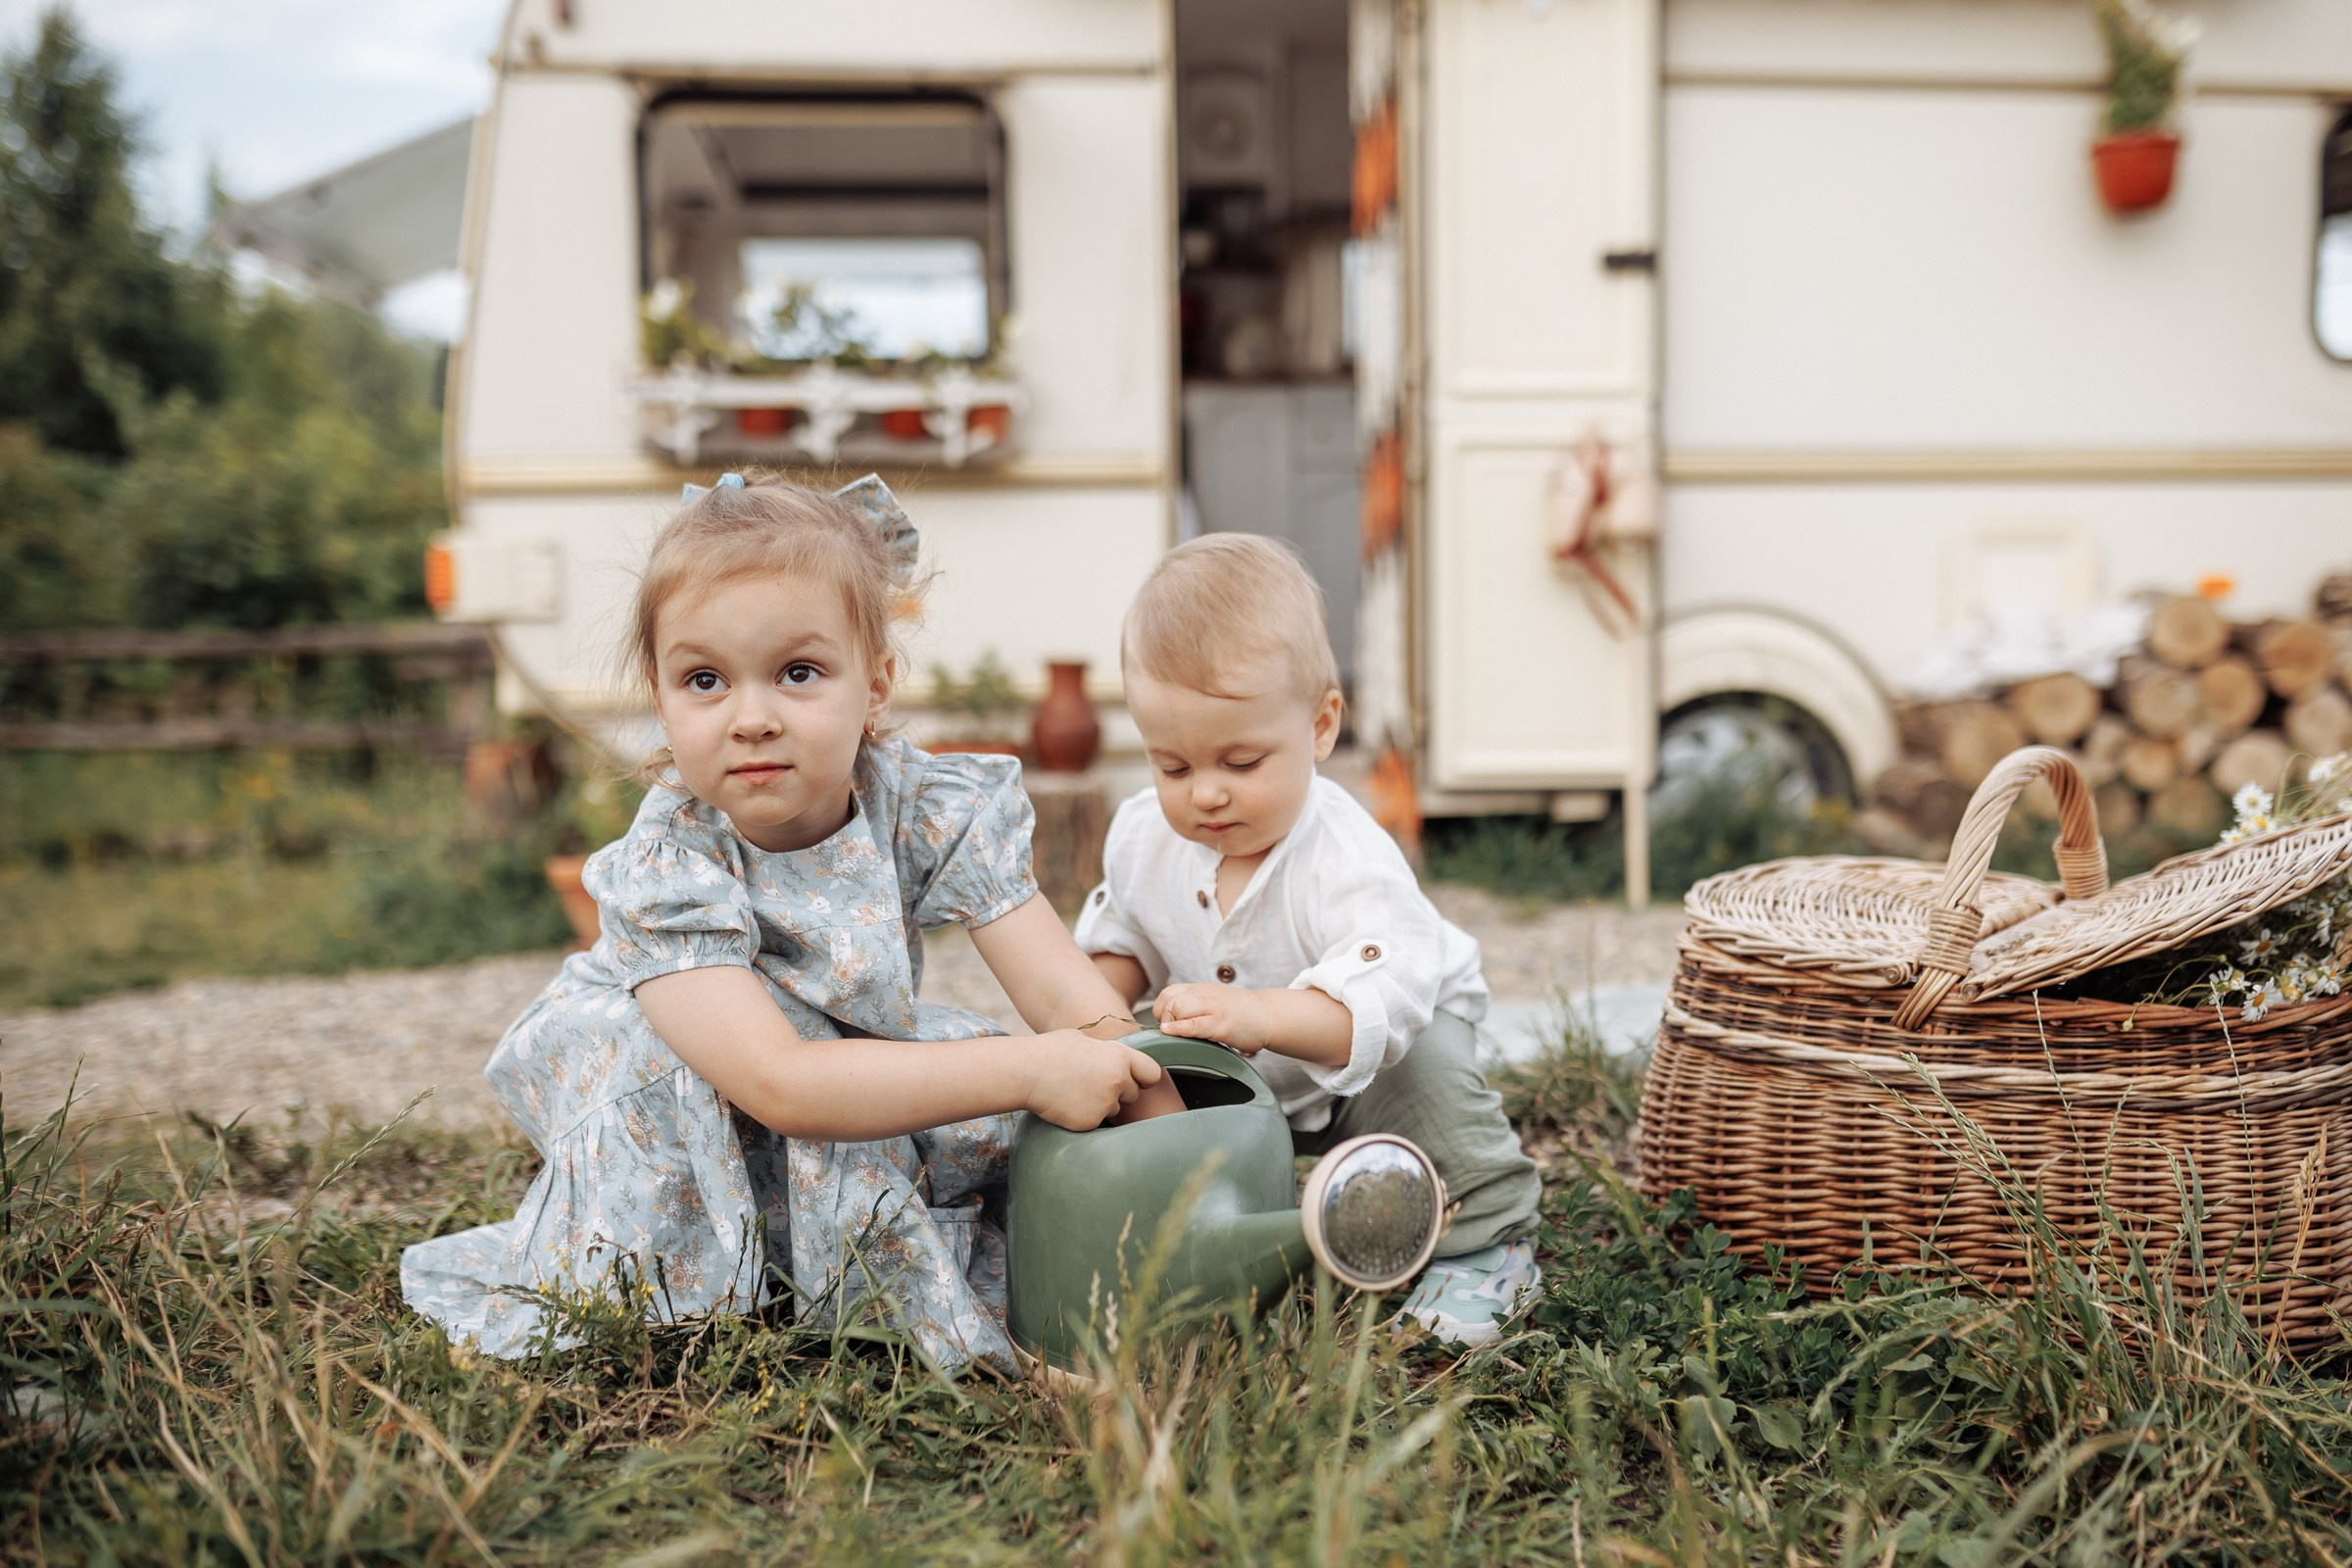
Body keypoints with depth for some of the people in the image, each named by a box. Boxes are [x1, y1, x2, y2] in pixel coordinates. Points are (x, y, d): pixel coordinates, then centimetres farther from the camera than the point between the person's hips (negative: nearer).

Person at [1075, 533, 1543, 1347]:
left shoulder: (1347, 861, -36)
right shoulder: (1144, 835, -15)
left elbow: (1382, 1002, -50)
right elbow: (1124, 935, 6)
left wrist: (1260, 1016, -66)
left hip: (1388, 1036, -6)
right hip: (1248, 1077, 6)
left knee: (1427, 1066, -34)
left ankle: (1483, 1243, -11)